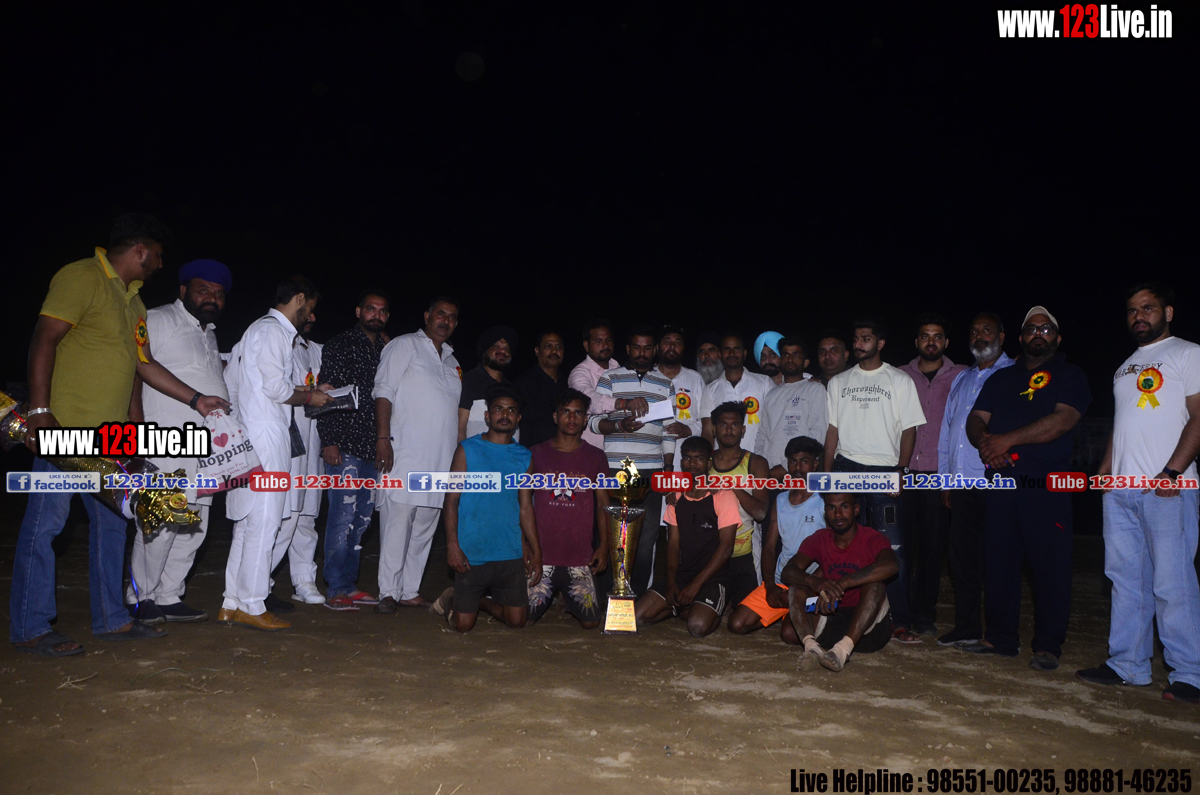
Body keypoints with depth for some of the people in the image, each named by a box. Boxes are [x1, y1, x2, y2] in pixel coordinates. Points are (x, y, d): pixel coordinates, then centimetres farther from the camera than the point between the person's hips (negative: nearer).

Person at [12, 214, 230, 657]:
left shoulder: (131, 298, 19)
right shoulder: (82, 278, -7)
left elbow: (145, 363, 22)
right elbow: (44, 341, -15)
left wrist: (196, 399, 20)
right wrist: (39, 410, -22)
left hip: (110, 432, 9)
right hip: (65, 426, -9)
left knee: (111, 522, 11)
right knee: (46, 521, -3)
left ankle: (111, 619, 20)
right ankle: (29, 629, 6)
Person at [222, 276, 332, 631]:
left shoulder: (260, 329, 22)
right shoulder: (272, 330, -9)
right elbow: (277, 388, -17)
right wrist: (310, 397, 1)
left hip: (251, 437, 10)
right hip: (266, 438, -10)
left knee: (248, 522, 12)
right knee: (263, 522, -6)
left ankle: (232, 603, 18)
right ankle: (252, 606, 0)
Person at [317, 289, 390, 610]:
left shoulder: (386, 350, 16)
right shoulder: (339, 345, -1)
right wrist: (329, 441, -14)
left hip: (374, 448, 6)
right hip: (345, 446, -6)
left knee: (362, 518, 10)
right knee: (344, 516, -5)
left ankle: (349, 584, 19)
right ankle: (336, 590, 4)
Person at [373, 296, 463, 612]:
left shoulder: (451, 361, 23)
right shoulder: (404, 346, 4)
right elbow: (384, 393, -5)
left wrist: (459, 454, 17)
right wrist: (383, 438, -15)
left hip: (440, 461, 7)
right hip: (405, 455, -6)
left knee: (425, 526, 7)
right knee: (397, 523, -8)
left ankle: (410, 591, 14)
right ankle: (388, 593, 0)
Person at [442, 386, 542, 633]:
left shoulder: (524, 457, 9)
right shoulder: (467, 450, 0)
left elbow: (526, 507, 11)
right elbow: (451, 500, -2)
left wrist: (536, 552, 7)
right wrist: (452, 544, -12)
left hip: (510, 554, 3)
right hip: (472, 554, -3)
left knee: (517, 620, 3)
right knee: (463, 624, -1)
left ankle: (482, 602, 29)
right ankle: (454, 601, 32)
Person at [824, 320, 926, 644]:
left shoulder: (899, 381, 8)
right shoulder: (838, 382, 15)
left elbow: (909, 429, 3)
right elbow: (832, 429, 14)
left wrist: (900, 470, -8)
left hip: (884, 470, -2)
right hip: (846, 468, 3)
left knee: (892, 548, -6)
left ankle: (900, 621, -1)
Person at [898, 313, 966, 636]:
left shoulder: (962, 376, 7)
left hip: (940, 473, -1)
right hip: (905, 472, 1)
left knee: (932, 546, 1)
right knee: (905, 543, 1)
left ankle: (925, 614, 11)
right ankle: (901, 611, 12)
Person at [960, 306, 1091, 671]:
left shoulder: (1069, 376, 6)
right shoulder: (1000, 379, 20)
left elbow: (1063, 420, -11)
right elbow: (975, 420, 11)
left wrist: (1007, 440, -15)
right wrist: (986, 442, -12)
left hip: (1048, 484, -4)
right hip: (1002, 480, 4)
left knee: (1050, 565, -3)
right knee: (998, 561, 6)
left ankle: (1048, 646, 6)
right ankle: (1000, 637, 16)